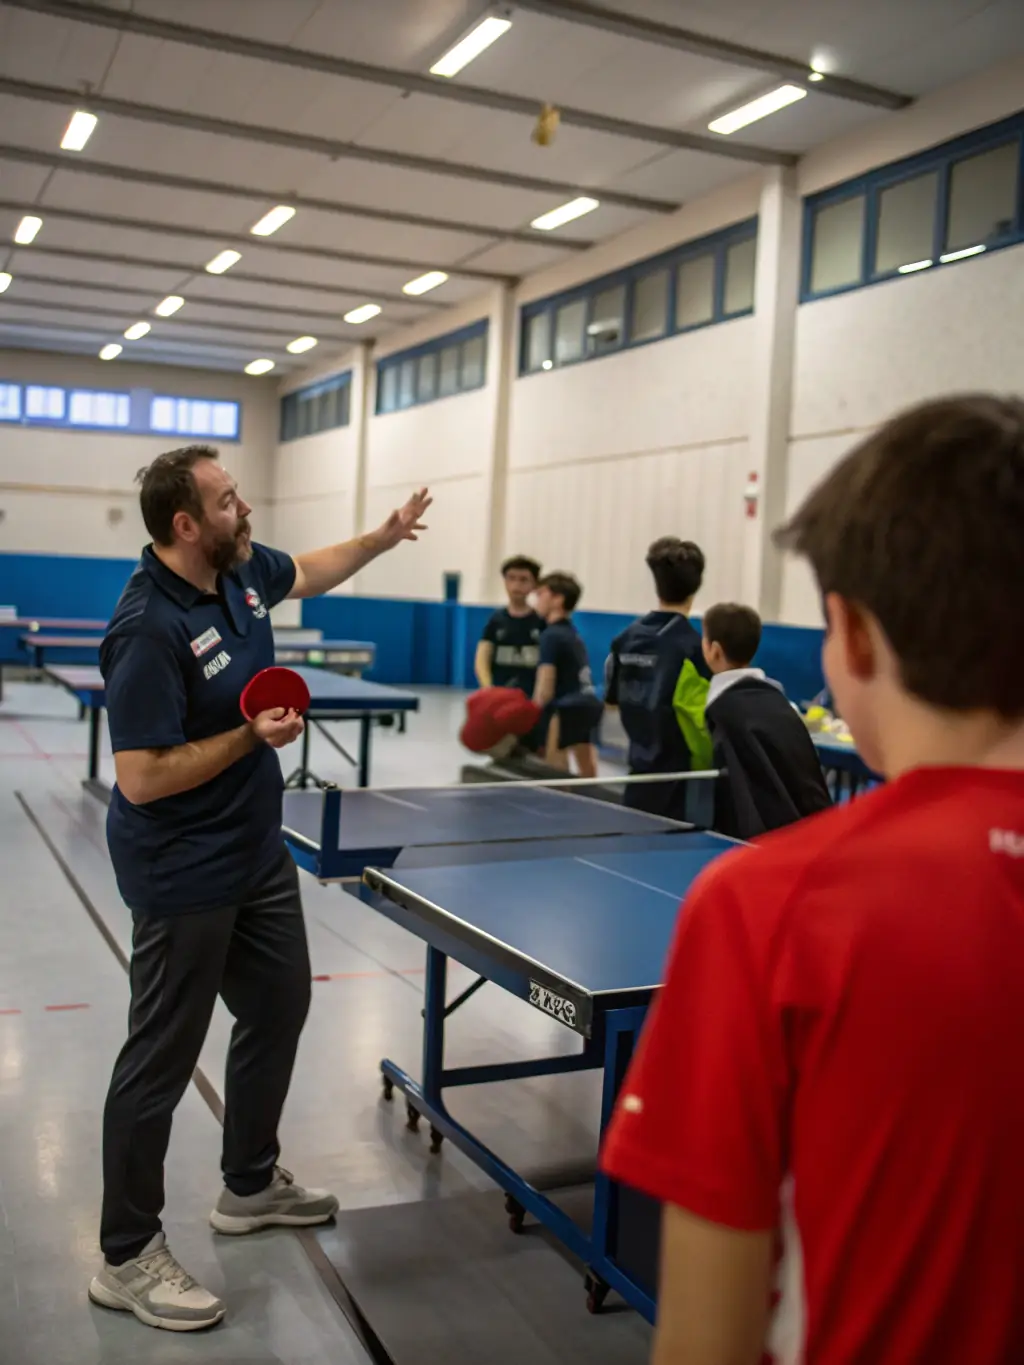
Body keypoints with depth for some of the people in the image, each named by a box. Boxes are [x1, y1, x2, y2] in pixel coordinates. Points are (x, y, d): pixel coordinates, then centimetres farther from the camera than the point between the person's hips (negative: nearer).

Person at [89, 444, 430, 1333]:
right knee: (163, 1057, 3)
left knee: (279, 1009, 21)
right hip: (185, 878, -9)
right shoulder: (149, 631, -27)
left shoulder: (242, 569, 0)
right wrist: (253, 737, -24)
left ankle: (251, 1184, 41)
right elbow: (142, 780, -27)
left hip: (258, 854, 10)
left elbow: (309, 573, 23)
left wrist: (385, 537, 17)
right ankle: (127, 1258, 20)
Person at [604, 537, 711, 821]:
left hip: (640, 777, 6)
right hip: (680, 783, -6)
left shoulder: (625, 639, 3)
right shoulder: (692, 647, -16)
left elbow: (612, 699, 16)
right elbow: (705, 721, -19)